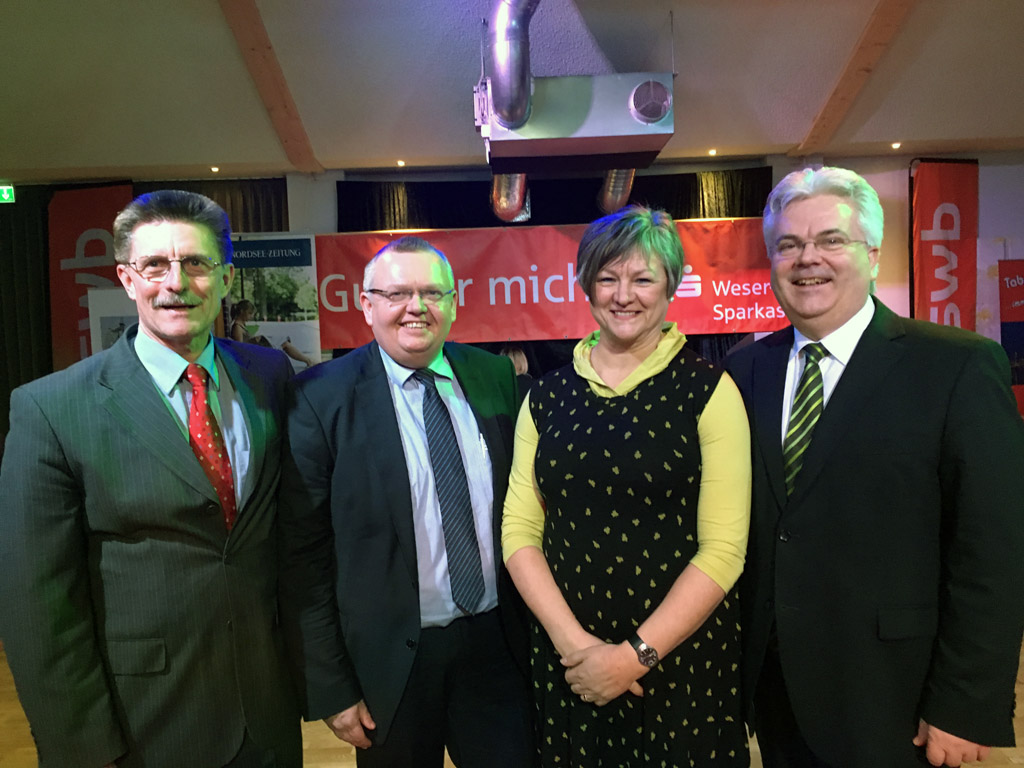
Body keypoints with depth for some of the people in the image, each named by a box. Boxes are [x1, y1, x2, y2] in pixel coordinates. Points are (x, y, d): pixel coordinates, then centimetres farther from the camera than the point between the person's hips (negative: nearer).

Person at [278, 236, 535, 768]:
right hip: (391, 661, -3)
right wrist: (330, 690, -8)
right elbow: (303, 558, -10)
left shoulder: (495, 377, -1)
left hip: (497, 645, 3)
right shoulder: (322, 399, -12)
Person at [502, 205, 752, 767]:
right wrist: (573, 642, -11)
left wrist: (636, 655, -14)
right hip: (566, 658, 3)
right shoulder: (547, 395, 1)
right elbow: (519, 530, -1)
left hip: (679, 655, -2)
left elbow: (723, 549, -11)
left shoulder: (707, 390, -7)